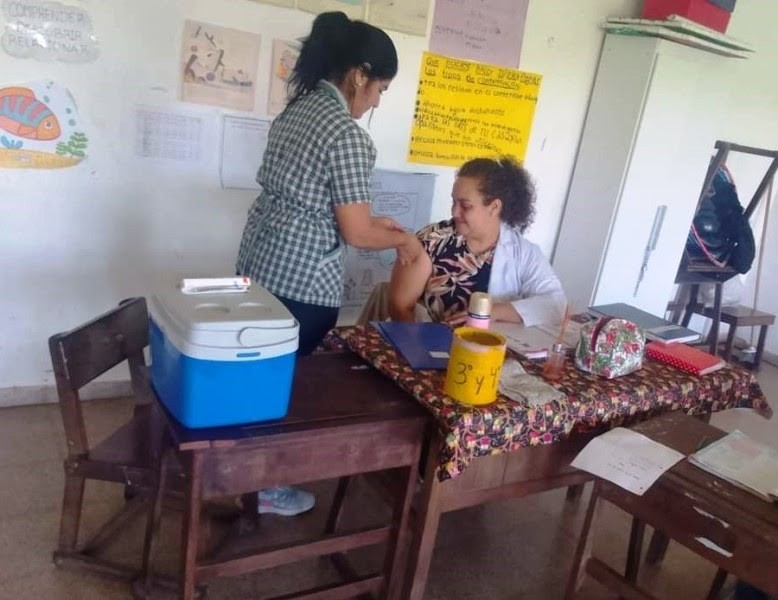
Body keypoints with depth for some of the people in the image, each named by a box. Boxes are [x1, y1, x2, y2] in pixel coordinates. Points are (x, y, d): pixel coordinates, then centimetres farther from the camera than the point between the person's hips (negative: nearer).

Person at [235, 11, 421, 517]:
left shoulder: (296, 110, 9)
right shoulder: (348, 136, -19)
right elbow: (355, 233, -18)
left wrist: (372, 219, 16)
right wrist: (403, 239, 1)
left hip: (258, 263, 9)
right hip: (302, 283, -9)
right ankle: (265, 487, 28)